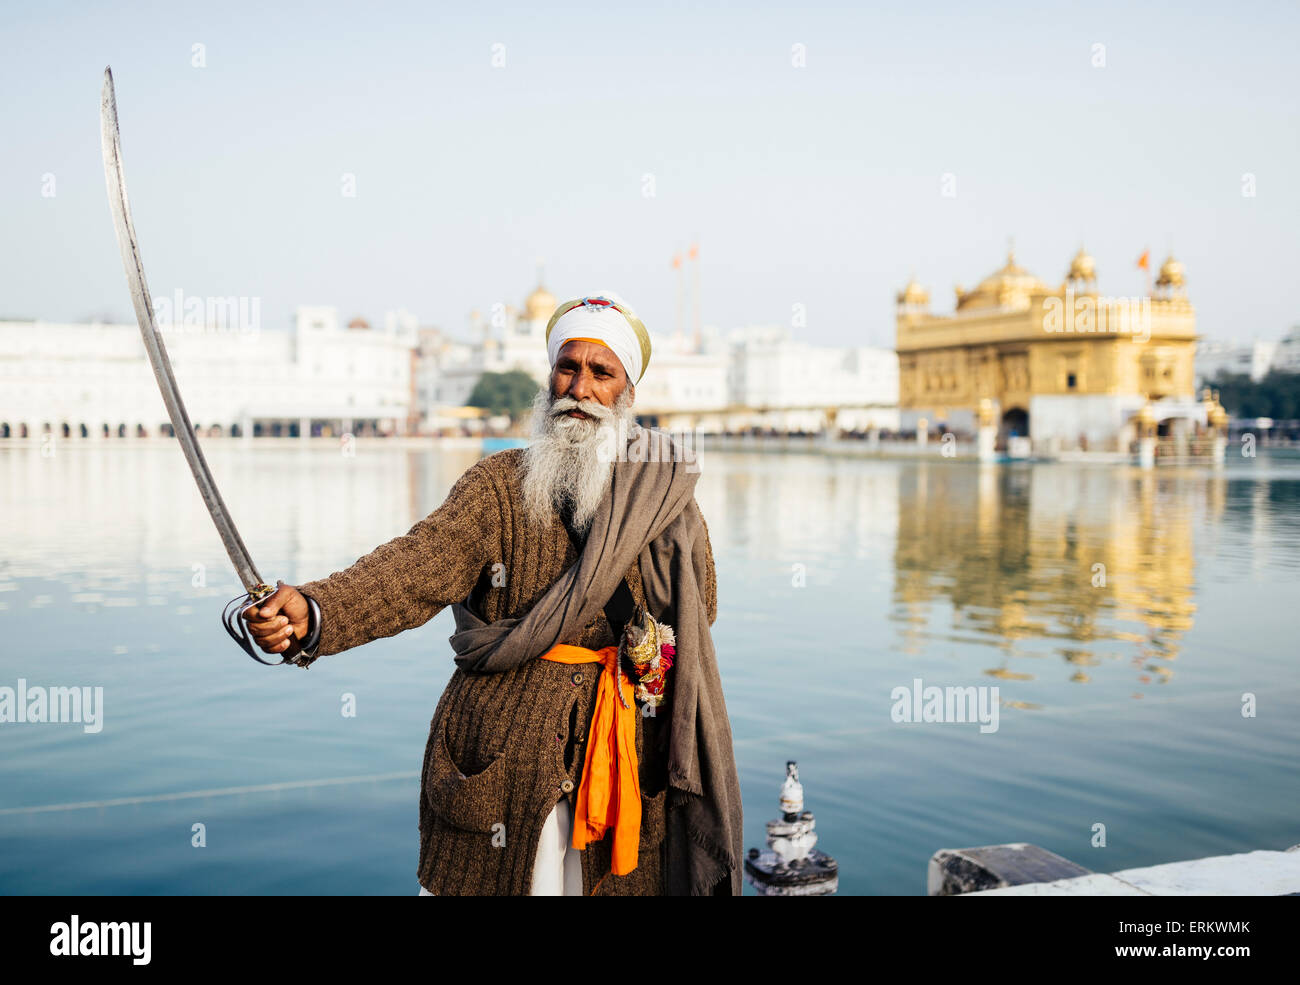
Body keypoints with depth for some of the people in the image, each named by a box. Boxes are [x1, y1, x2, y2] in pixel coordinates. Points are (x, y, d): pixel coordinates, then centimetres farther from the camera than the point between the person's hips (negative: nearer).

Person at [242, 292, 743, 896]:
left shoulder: (668, 494, 5)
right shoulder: (499, 483, -3)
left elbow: (699, 609, 17)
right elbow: (420, 564, -21)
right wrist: (313, 610, -37)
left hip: (627, 749, 2)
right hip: (501, 750, -1)